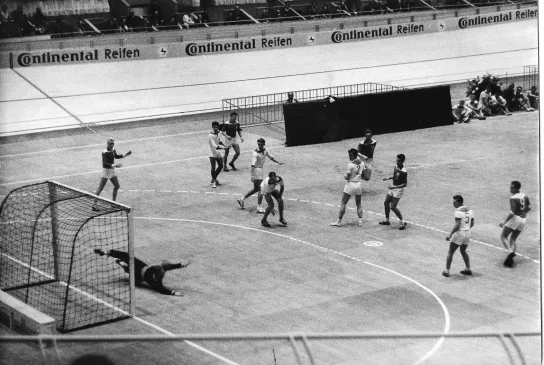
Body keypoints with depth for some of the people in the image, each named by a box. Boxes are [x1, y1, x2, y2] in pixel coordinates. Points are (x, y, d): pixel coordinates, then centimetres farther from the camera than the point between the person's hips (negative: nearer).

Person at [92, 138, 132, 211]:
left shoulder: (113, 150, 3)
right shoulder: (104, 153, -22)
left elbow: (116, 156, 24)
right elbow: (104, 163, -31)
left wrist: (125, 155, 17)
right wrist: (114, 165, -39)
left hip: (112, 171, 8)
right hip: (106, 170, -8)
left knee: (117, 186, 15)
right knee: (100, 188, -8)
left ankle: (113, 202, 30)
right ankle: (94, 204, -7)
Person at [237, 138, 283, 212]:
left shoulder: (265, 150, 2)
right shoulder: (256, 153, -21)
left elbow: (271, 157, 18)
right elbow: (253, 165, -28)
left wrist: (278, 162, 7)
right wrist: (252, 176, -35)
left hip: (260, 170, 9)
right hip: (256, 170, -9)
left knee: (256, 189, 18)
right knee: (261, 189, -8)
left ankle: (242, 199, 27)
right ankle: (259, 207, -3)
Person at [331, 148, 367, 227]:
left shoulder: (350, 164, -17)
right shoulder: (362, 163, 2)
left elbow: (347, 177, -15)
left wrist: (345, 176, 5)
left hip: (351, 184, -6)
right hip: (359, 184, 6)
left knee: (343, 204, 3)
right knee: (358, 204, 16)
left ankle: (339, 221, 4)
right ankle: (360, 221, 8)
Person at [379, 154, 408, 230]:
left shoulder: (404, 172, -24)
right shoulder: (396, 167, 1)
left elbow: (405, 184, -22)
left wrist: (394, 187, -26)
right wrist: (388, 178, 4)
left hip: (399, 189, -9)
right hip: (393, 188, 9)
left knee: (393, 207, -11)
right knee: (386, 203, 15)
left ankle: (403, 222, 0)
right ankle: (387, 220, 30)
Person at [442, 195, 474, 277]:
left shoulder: (458, 212, -17)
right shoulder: (469, 211, 6)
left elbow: (457, 225, -23)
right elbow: (472, 224, 13)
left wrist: (450, 235, -20)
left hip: (459, 233, -7)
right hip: (467, 233, 7)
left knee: (450, 252, 5)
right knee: (463, 251, 26)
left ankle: (447, 271, 5)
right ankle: (468, 269, 25)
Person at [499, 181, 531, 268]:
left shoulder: (513, 198, -15)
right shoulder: (524, 196, 8)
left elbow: (512, 212, -21)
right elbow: (529, 207, 16)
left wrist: (504, 222, -17)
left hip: (515, 218, -8)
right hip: (523, 220, 8)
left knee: (503, 236, 3)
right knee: (513, 239, 14)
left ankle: (510, 251, -21)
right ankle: (510, 259, 2)